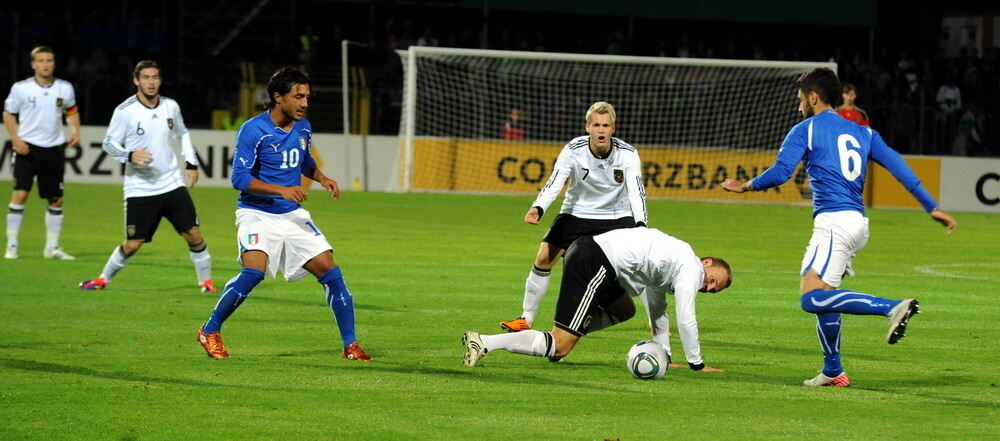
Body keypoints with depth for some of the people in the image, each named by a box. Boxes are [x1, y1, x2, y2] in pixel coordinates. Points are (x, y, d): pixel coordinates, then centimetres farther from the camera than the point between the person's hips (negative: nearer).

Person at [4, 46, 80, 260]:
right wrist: (16, 140, -9)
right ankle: (11, 244, -6)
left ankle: (52, 247, 18)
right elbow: (8, 114, 4)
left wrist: (75, 131, 1)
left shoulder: (65, 88, 3)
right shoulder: (21, 88, -5)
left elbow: (71, 111, 19)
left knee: (56, 199, 6)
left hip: (54, 148, 3)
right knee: (20, 194, -14)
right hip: (27, 147, -3)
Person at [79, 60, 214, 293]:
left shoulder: (171, 106, 4)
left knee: (193, 234, -3)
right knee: (133, 244, -4)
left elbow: (182, 134, 22)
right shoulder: (125, 111, -10)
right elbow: (109, 143, -4)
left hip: (172, 184, 3)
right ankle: (103, 278, 19)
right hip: (139, 189, -3)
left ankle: (206, 280, 15)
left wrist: (191, 163, 14)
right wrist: (130, 155, -23)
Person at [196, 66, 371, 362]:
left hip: (292, 215, 6)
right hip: (257, 213, -6)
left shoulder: (303, 128, 6)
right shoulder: (253, 130, -14)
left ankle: (350, 345, 5)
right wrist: (281, 190, -26)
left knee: (330, 272, -4)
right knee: (254, 271, -27)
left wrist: (321, 178, 5)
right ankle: (210, 331, -7)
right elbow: (240, 177, -16)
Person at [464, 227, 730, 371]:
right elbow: (685, 320, -1)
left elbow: (657, 310, 35)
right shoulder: (690, 269, 0)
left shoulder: (675, 261, 29)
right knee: (560, 349, -12)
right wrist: (697, 364, 9)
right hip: (594, 265, -10)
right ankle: (485, 343, -20)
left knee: (625, 311, 32)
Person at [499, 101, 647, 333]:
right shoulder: (573, 151, -20)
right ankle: (526, 320, 5)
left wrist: (641, 225, -44)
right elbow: (554, 183, -26)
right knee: (544, 259, -10)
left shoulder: (627, 154, -20)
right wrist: (538, 209, -45)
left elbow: (636, 191, -27)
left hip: (617, 217, 0)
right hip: (576, 214, 0)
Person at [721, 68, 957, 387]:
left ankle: (892, 308, -29)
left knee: (813, 299, -18)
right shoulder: (862, 133, 19)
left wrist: (746, 186, 12)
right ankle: (833, 371, 18)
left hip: (834, 222, -8)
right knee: (823, 295, 18)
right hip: (858, 223, 8)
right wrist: (932, 207, 8)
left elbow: (780, 173, -6)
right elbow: (898, 167, 10)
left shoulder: (805, 130, 2)